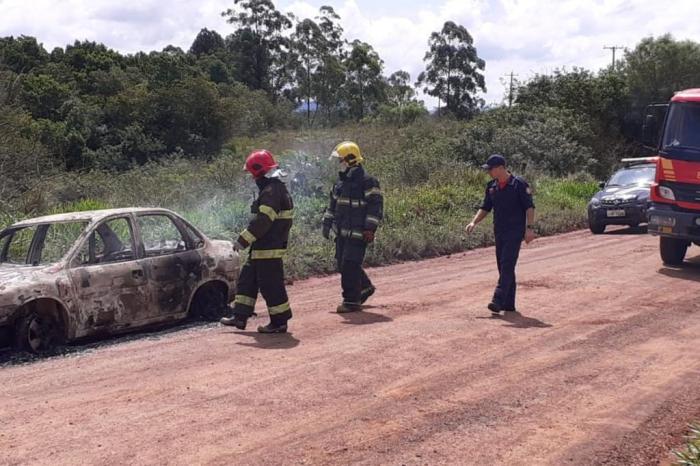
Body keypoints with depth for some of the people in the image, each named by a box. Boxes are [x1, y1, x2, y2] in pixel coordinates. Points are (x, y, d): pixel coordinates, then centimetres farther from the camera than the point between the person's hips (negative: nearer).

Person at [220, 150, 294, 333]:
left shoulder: (272, 191, -18)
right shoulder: (277, 188, 16)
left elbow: (262, 221, -24)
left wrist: (243, 240, -19)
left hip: (268, 249, -11)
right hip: (261, 249, 11)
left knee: (270, 285, -4)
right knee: (247, 279, 15)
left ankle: (279, 322, 5)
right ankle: (240, 317, 20)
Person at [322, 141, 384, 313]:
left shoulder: (367, 182, -12)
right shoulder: (341, 181, 13)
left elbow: (376, 205, -14)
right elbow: (333, 204, 22)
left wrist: (370, 228, -19)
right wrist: (327, 223, 20)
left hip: (357, 233, -8)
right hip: (342, 232, 8)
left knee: (350, 266, -9)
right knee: (342, 265, 13)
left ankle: (352, 301, 0)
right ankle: (365, 287, 33)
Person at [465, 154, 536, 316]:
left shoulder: (519, 184, -9)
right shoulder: (491, 186, 10)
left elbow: (529, 207, -9)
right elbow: (485, 208, 18)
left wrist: (529, 228, -18)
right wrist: (474, 222, 3)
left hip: (515, 231, -7)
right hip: (499, 232, 7)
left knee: (507, 265, -14)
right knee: (503, 267, 8)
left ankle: (498, 301, -22)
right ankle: (509, 304, 15)